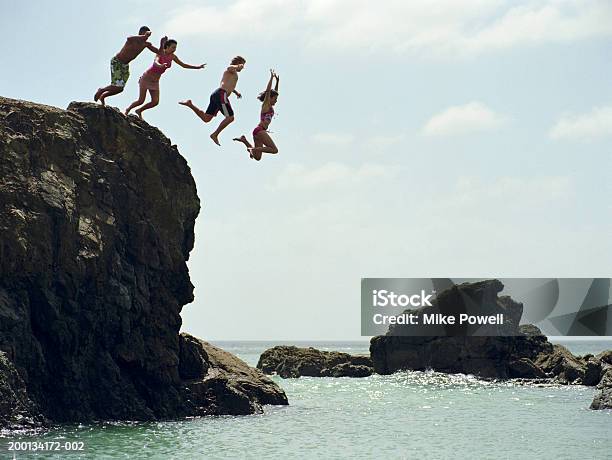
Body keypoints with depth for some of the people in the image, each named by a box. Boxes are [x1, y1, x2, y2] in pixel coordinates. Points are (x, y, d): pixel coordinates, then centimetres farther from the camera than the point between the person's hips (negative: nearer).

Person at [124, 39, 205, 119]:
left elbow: (183, 65, 7)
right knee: (141, 100, -8)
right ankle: (128, 110, 20)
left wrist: (197, 67, 0)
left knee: (155, 102, -7)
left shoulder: (173, 56, -2)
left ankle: (139, 111, 18)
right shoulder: (160, 53, -20)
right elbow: (155, 62, -39)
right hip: (146, 78, -6)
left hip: (155, 82, 6)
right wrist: (161, 66, -62)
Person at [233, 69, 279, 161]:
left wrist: (277, 81, 29)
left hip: (258, 131, 9)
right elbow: (268, 90, -9)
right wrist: (272, 77, -7)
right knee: (274, 150, -17)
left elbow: (274, 91, 32)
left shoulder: (269, 106, 22)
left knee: (257, 157, 6)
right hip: (260, 130, -9)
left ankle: (244, 140, 5)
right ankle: (253, 149, -20)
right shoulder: (265, 104, 1)